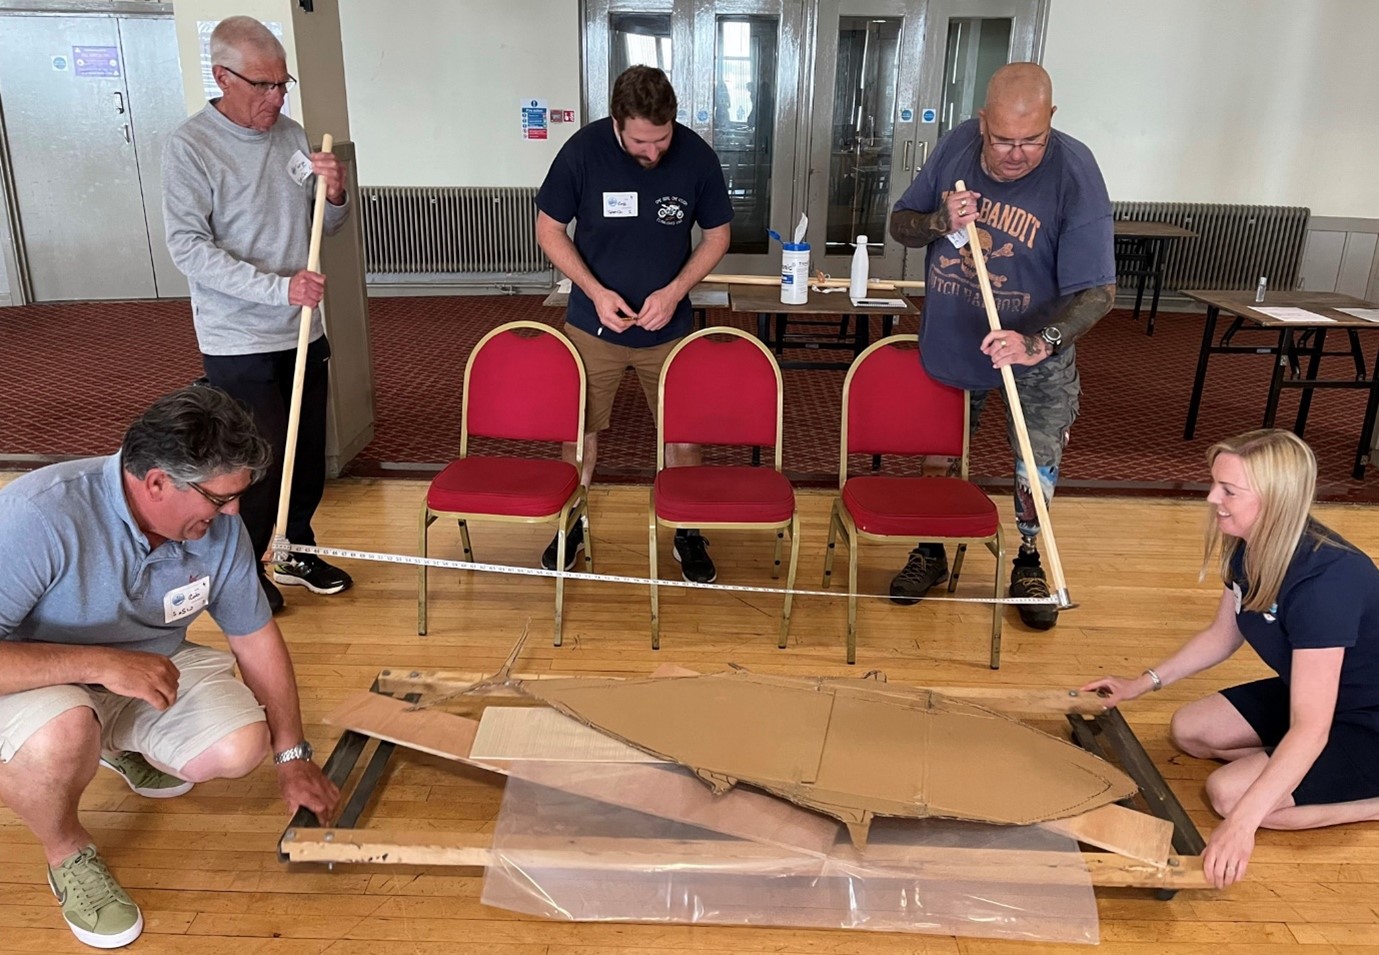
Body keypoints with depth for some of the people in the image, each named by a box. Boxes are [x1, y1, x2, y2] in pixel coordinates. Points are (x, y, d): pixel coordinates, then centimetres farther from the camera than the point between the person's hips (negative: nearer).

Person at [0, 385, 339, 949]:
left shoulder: (218, 526, -16)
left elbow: (255, 637, -4)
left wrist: (293, 758, 0)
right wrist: (101, 663, -42)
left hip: (152, 669, 5)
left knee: (241, 747, -17)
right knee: (61, 735, -38)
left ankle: (126, 746, 19)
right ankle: (68, 855, -2)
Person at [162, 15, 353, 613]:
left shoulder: (291, 136, 5)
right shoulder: (189, 147, -11)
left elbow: (326, 227, 13)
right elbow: (188, 247, -17)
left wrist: (334, 193, -10)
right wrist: (278, 287, -25)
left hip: (303, 332, 6)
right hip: (238, 344, -6)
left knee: (309, 453, 14)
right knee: (261, 462, -2)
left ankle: (296, 554, 34)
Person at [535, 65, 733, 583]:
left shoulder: (697, 155, -13)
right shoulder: (583, 150, -15)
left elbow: (717, 234, -1)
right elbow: (549, 228, -5)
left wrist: (675, 291, -16)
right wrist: (595, 291, -17)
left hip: (669, 327, 1)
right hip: (593, 324, 0)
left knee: (682, 433, 6)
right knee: (580, 427, 12)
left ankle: (686, 530, 27)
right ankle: (573, 520, 34)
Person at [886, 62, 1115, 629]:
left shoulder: (1075, 173, -24)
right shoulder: (956, 146, -14)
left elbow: (1096, 292, -25)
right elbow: (899, 225, -3)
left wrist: (1037, 343, -43)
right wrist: (939, 222, -26)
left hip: (1035, 349, -2)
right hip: (949, 339, 3)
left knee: (1038, 461, 4)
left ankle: (1030, 565, 30)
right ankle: (930, 551, 36)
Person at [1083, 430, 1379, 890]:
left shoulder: (1326, 580, -35)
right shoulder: (1250, 548, -9)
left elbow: (1311, 729, -38)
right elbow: (1222, 636, 10)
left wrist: (1241, 824, -42)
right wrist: (1145, 682, 7)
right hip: (1311, 691, 8)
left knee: (1229, 793, -20)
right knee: (1189, 731, 5)